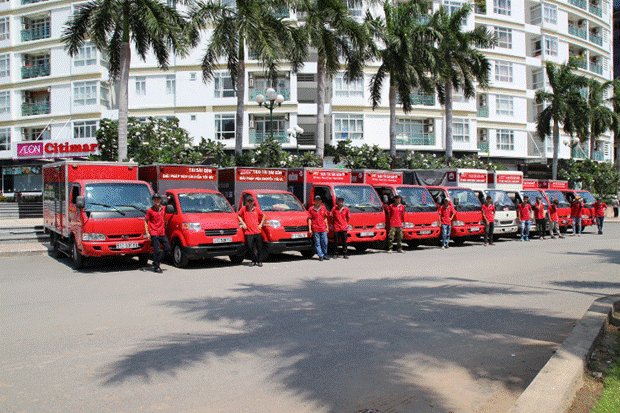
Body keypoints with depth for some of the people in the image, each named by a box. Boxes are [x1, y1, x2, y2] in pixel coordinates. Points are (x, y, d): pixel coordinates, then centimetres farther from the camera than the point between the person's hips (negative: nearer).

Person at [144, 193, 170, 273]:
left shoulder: (163, 209, 8)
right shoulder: (150, 210, -4)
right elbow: (146, 222, 0)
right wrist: (147, 232, -10)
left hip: (162, 233, 5)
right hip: (154, 233, -5)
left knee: (167, 248, 6)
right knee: (157, 251, -7)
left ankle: (157, 260, 24)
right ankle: (156, 267, 4)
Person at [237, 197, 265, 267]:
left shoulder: (257, 209, 7)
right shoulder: (243, 208, 3)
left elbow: (263, 215, 19)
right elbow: (238, 215, 12)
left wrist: (261, 224, 9)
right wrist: (243, 223, 1)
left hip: (257, 231, 1)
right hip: (248, 232, -1)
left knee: (259, 247, 1)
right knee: (250, 247, -5)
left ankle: (259, 261, 13)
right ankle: (254, 261, 12)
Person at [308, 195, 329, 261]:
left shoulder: (323, 208, 10)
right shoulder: (311, 209, 2)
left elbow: (325, 218, 15)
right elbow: (309, 219, 1)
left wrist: (327, 227, 10)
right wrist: (309, 229, -5)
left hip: (323, 229, 2)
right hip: (315, 229, -2)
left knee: (325, 242, 4)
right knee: (317, 243, 1)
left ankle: (325, 255, 17)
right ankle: (320, 256, 7)